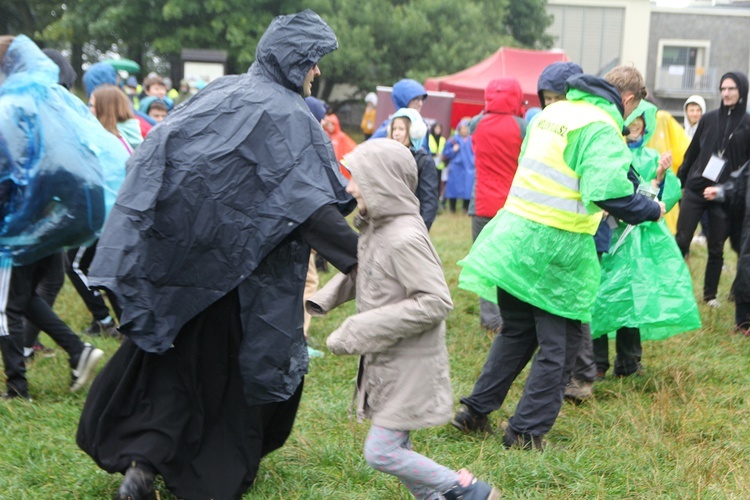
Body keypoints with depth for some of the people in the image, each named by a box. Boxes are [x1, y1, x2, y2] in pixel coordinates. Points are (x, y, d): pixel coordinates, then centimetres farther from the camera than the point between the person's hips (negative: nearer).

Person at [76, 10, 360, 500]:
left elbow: (156, 152, 13)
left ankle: (143, 458, 5)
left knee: (178, 351, 15)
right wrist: (360, 256, -26)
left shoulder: (219, 93, 8)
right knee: (231, 363, 10)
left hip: (180, 254, 6)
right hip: (242, 269, -5)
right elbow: (309, 203, -24)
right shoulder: (288, 117, -13)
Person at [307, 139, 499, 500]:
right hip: (386, 361, 9)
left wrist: (359, 331, -27)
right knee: (394, 447, 16)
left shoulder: (404, 238, -24)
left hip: (411, 362, -9)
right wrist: (324, 300, 6)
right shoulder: (375, 227, 5)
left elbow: (435, 303, -28)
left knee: (381, 452, -7)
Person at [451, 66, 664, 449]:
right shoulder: (602, 128, -13)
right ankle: (526, 432, 9)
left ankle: (475, 411, 25)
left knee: (516, 332, 22)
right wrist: (651, 210, -8)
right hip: (556, 249, -8)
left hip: (514, 237, 8)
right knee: (559, 346, 6)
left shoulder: (551, 113, 12)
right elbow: (609, 191, -24)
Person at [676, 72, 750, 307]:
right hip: (695, 189, 1)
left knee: (716, 248, 6)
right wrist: (680, 181, 9)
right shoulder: (709, 119, 6)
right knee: (681, 241, -3)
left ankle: (710, 295, 18)